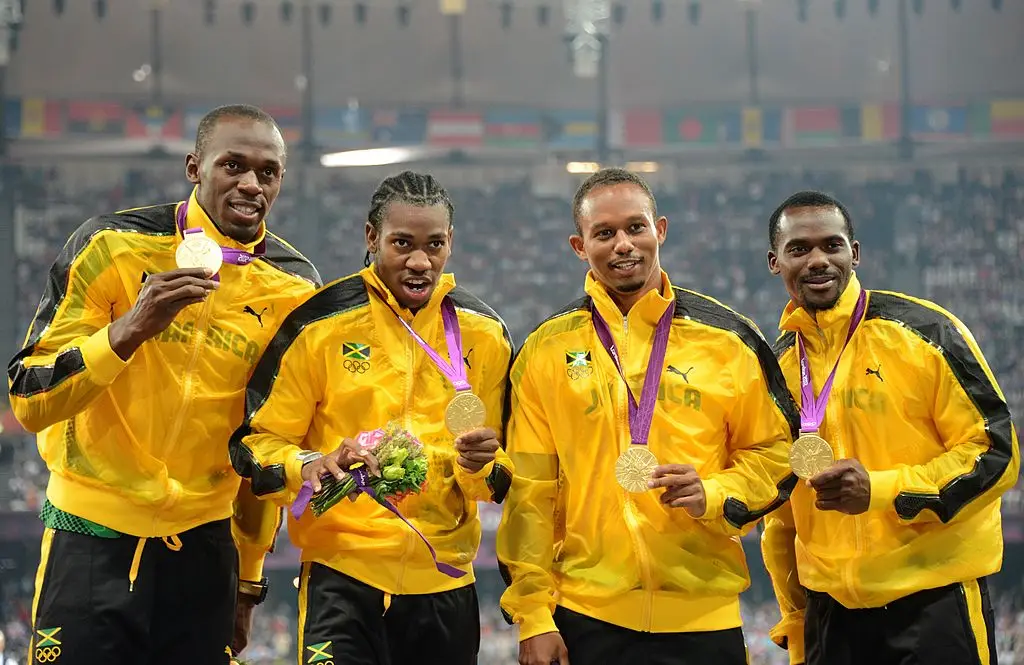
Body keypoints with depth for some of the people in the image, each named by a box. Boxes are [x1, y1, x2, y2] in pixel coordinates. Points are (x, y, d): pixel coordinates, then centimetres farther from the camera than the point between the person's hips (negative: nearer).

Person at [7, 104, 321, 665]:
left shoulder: (295, 288, 0)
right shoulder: (112, 245, -9)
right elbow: (29, 401, -12)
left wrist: (248, 580, 14)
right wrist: (130, 328, -27)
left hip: (205, 547, 3)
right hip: (92, 540, -2)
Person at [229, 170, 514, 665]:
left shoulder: (483, 333, 7)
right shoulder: (319, 325, -4)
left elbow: (507, 461, 13)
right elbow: (255, 440, 0)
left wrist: (480, 462, -10)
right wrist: (309, 467, -21)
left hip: (445, 581, 4)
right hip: (342, 574, -3)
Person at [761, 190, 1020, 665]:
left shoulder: (925, 332, -7)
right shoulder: (778, 364, 8)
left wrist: (880, 489, -19)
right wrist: (794, 625, 19)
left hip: (934, 598, -4)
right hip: (829, 608, 5)